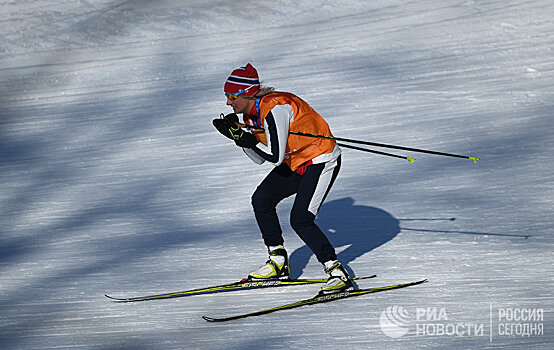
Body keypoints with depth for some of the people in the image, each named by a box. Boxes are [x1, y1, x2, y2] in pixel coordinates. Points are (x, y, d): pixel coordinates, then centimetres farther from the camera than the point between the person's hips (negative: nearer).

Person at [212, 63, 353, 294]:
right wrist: (238, 136, -6)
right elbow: (259, 159, 6)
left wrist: (245, 139, -23)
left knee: (300, 219, -18)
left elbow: (275, 157, -29)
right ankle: (279, 262, 18)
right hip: (295, 163, 10)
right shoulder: (251, 114, 2)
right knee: (261, 199, 8)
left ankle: (338, 274, -12)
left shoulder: (274, 109, -26)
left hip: (321, 162, -10)